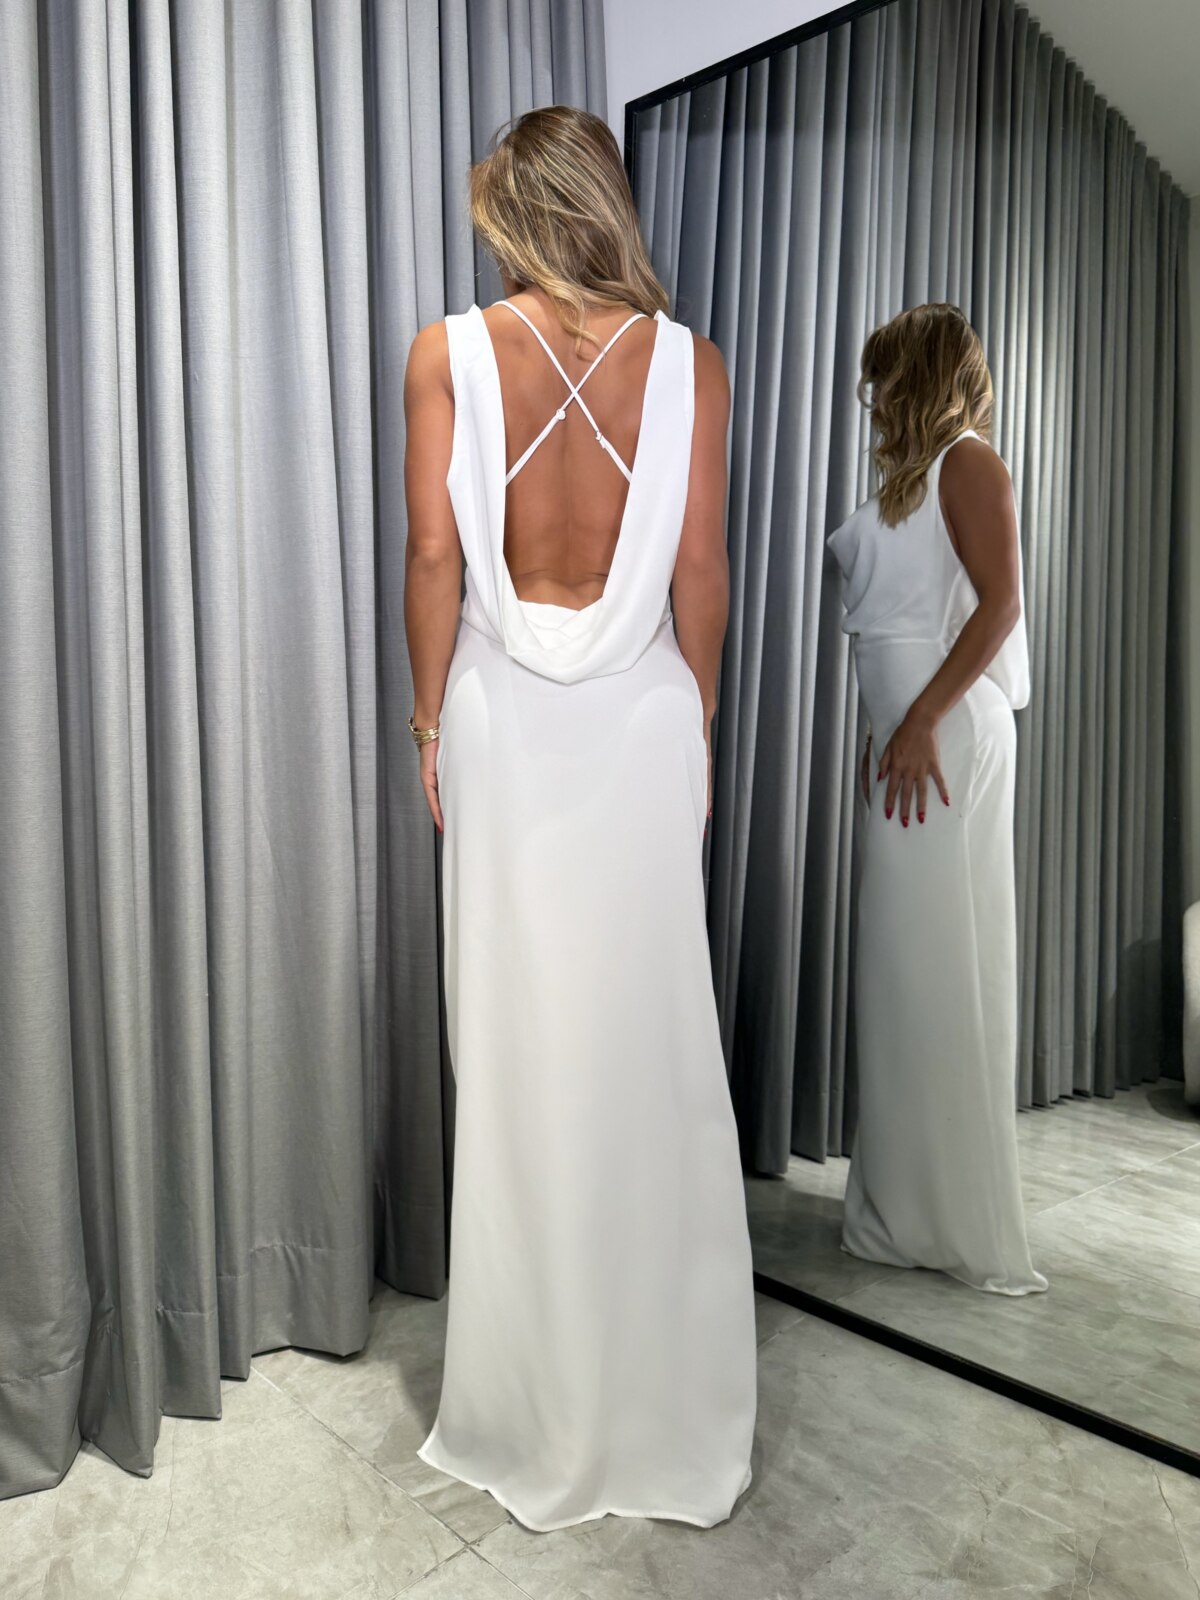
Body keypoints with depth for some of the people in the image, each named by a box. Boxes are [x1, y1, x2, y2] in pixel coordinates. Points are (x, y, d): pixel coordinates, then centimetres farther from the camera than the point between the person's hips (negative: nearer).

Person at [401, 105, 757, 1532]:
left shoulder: (449, 353, -2)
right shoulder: (687, 364, -1)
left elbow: (434, 552, -5)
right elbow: (699, 574, -1)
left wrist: (432, 714, 5)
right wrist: (695, 721, 9)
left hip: (503, 708, 0)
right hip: (640, 714, 1)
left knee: (518, 1045, 9)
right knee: (648, 1041, 10)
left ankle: (541, 1419, 26)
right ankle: (661, 1403, 26)